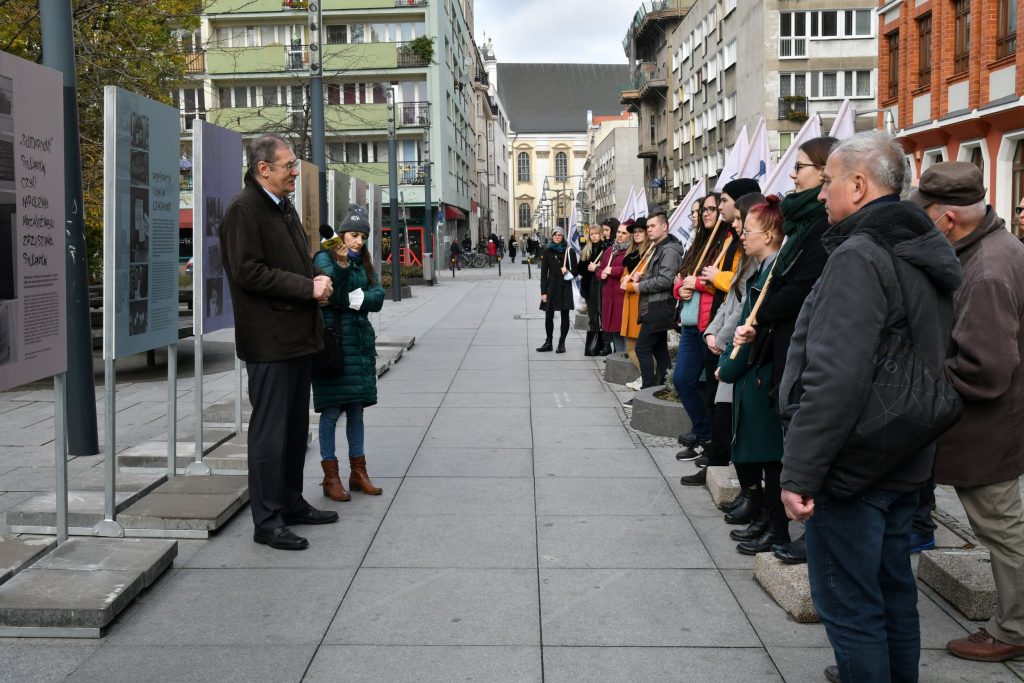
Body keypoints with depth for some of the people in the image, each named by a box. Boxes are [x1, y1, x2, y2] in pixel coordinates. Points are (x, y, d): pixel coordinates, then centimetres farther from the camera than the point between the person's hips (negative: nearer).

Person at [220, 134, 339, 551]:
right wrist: (307, 287, -19)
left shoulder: (284, 208, 18)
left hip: (297, 337, 10)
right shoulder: (244, 210, -13)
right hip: (269, 341, -10)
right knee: (270, 430, -4)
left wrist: (316, 286, 5)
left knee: (296, 426, 16)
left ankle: (291, 502, 29)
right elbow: (248, 272, -20)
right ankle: (267, 521, 4)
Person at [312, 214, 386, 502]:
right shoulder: (324, 257, -3)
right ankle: (330, 476, 4)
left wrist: (353, 300, -13)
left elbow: (377, 297, 3)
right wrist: (341, 265, -30)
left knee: (356, 409, 11)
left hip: (360, 340, 6)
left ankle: (358, 471, 19)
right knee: (331, 410, -3)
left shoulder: (363, 263, 15)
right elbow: (330, 293, -18)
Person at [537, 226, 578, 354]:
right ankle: (548, 342, 14)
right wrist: (543, 292, -3)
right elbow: (543, 273, 3)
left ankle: (562, 343, 10)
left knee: (565, 316, 2)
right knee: (548, 316, 2)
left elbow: (575, 271, 5)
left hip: (565, 287, -1)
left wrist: (568, 271, -17)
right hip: (551, 286, 1)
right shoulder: (547, 251, 5)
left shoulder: (570, 251, 1)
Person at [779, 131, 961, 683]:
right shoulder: (925, 255, 10)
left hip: (851, 470, -10)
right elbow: (933, 360, 20)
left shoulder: (858, 258, -21)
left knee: (849, 606, 2)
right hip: (904, 465, 10)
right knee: (893, 589, 23)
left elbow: (834, 378, -29)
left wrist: (799, 472, -24)